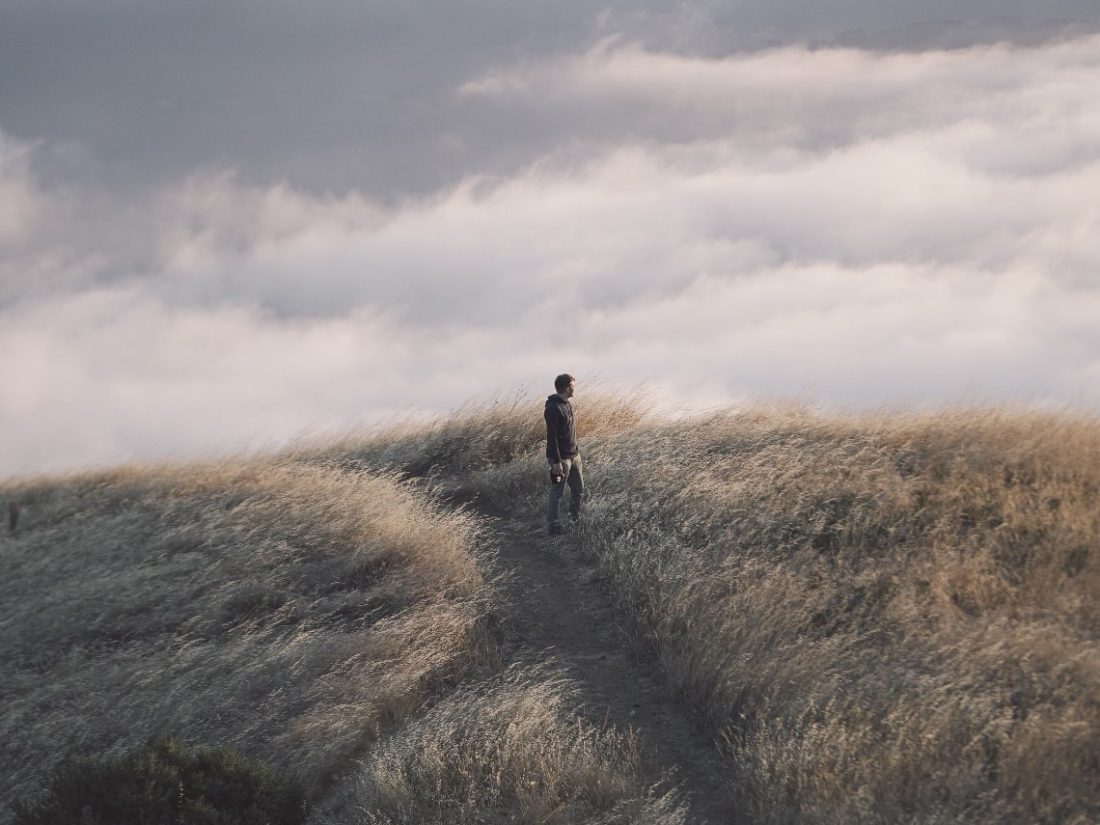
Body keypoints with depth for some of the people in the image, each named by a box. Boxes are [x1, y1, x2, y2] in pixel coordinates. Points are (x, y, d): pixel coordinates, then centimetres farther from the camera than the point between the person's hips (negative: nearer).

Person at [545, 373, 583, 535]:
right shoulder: (553, 409, -23)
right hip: (561, 458, -9)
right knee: (556, 493, 1)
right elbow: (552, 437, -24)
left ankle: (575, 519, 34)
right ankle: (552, 526, 11)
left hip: (573, 455, 9)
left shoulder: (566, 404, 7)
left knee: (578, 489, 18)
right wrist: (557, 462, -24)